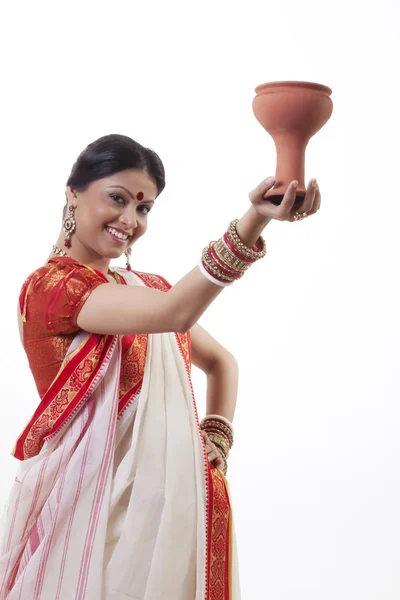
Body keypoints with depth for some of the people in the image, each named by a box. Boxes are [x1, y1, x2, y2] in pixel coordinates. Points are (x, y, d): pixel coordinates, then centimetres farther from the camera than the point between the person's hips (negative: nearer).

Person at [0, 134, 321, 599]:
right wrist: (252, 221, -39)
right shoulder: (49, 286, -12)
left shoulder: (149, 288, 12)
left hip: (177, 500, 7)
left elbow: (221, 362, 23)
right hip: (96, 503, -6)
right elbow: (175, 314, -28)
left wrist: (215, 442, 5)